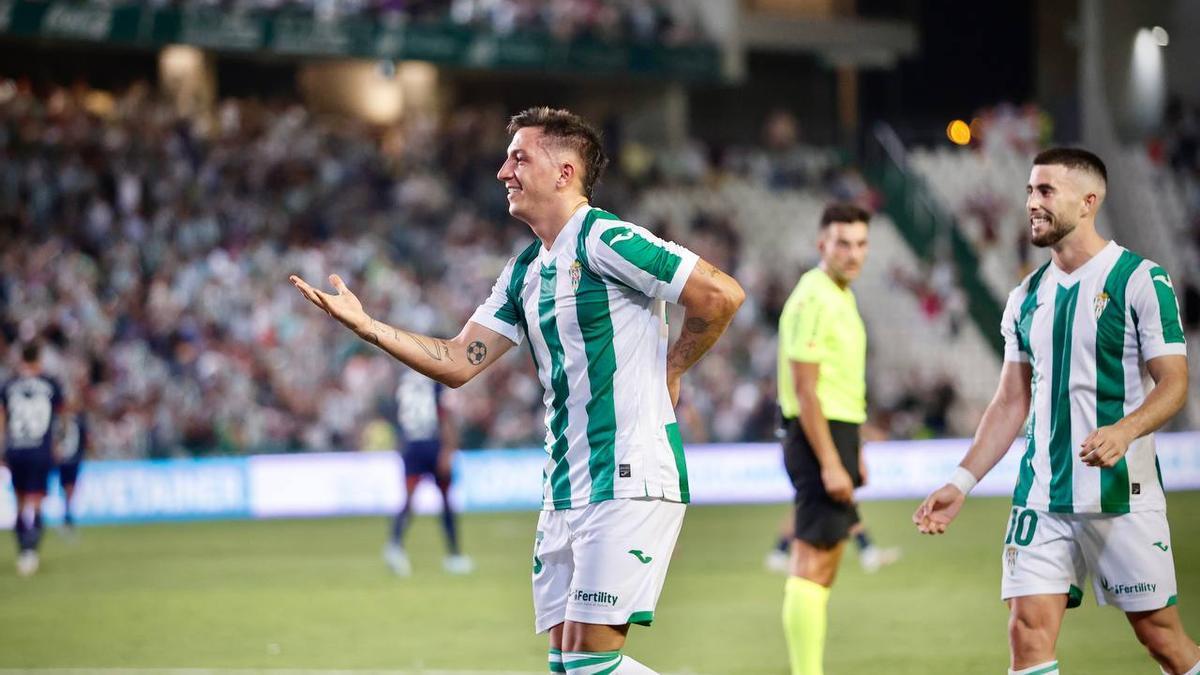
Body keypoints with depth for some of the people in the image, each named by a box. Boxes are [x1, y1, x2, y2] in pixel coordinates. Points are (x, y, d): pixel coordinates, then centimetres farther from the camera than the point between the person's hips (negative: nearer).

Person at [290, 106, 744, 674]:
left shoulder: (605, 240, -11)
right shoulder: (524, 272, 15)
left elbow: (722, 294, -15)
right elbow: (457, 363, 12)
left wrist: (668, 372, -3)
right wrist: (366, 325, 2)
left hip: (630, 479, -9)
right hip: (566, 491, 9)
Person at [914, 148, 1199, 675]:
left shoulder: (1140, 280, -5)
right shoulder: (1026, 296, 13)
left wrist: (1123, 432, -27)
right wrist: (962, 483, 8)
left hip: (1121, 494, -5)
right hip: (1041, 498, 5)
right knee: (1028, 632, -6)